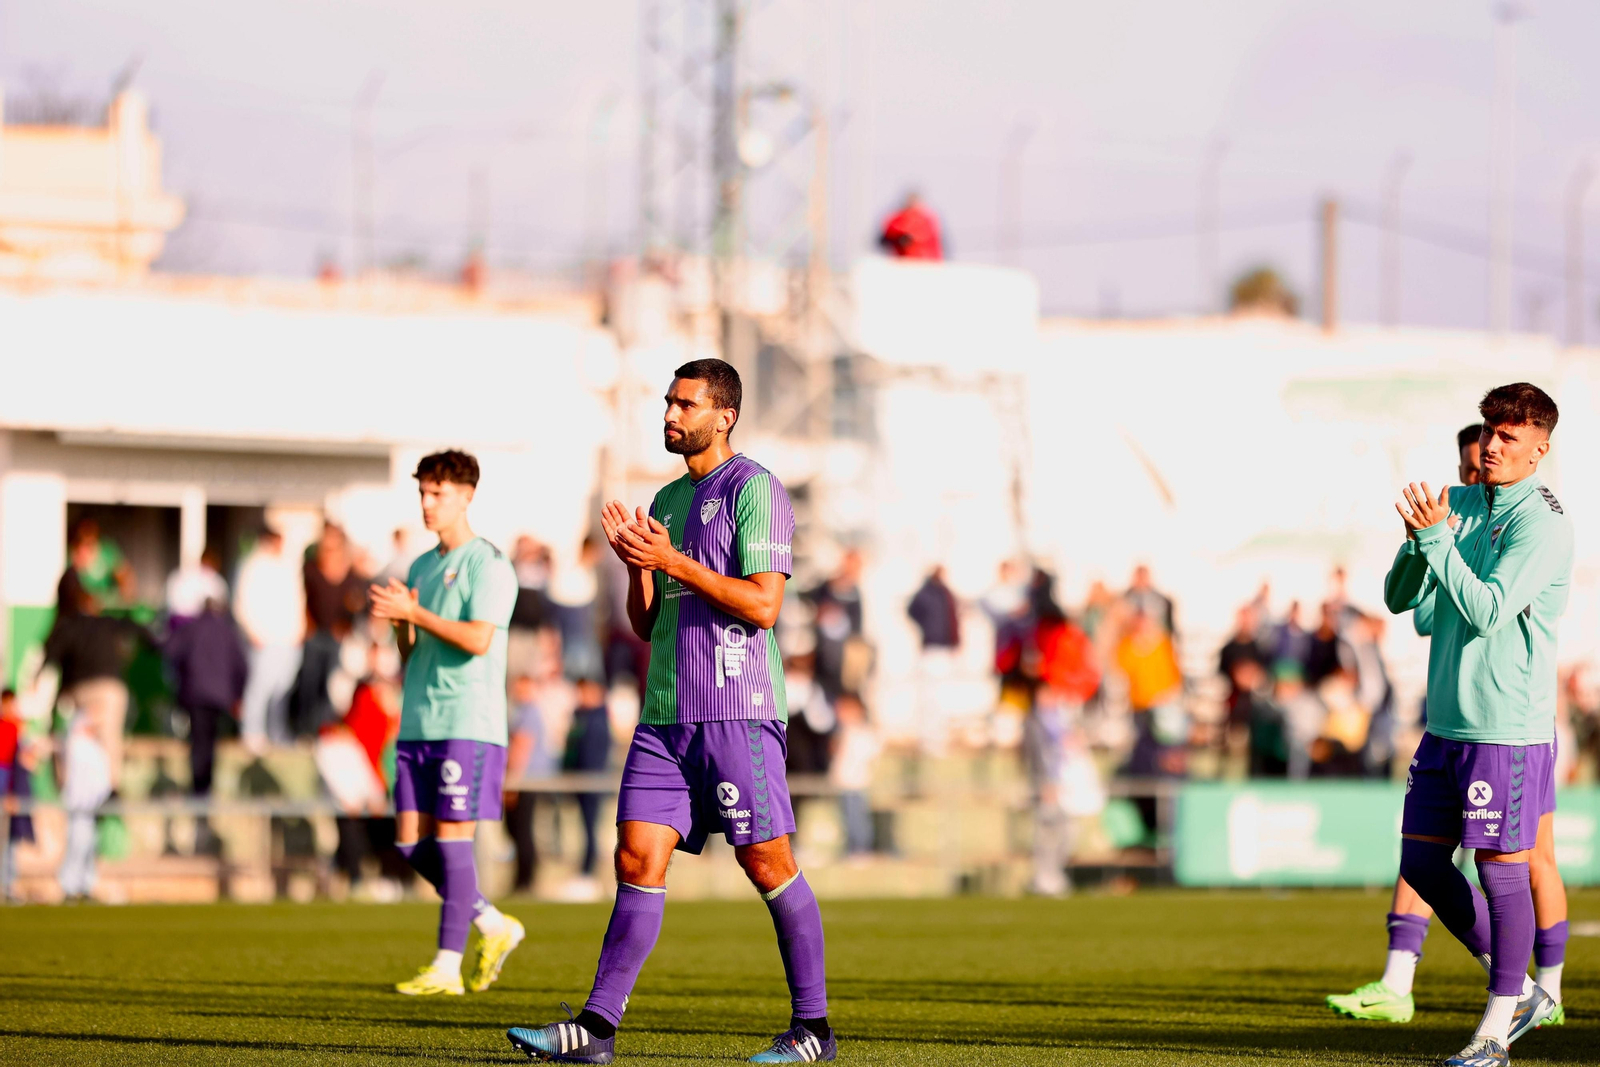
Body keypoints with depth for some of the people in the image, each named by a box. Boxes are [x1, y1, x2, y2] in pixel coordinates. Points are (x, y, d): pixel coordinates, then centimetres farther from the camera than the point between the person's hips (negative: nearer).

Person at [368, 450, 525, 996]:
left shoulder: (489, 565, -5)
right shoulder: (421, 567, 19)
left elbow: (478, 640, -17)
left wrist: (415, 613, -19)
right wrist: (400, 622, -2)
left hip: (469, 724, -8)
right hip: (418, 722, 8)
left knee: (452, 837, -9)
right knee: (411, 842, 4)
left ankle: (447, 966, -5)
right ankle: (493, 927, 20)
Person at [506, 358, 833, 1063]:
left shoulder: (753, 489, -6)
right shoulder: (667, 500, 19)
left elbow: (763, 605, -15)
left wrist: (675, 561, -16)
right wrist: (636, 565, 1)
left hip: (737, 711, -7)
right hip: (665, 714, 7)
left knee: (768, 865, -4)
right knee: (637, 859, -1)